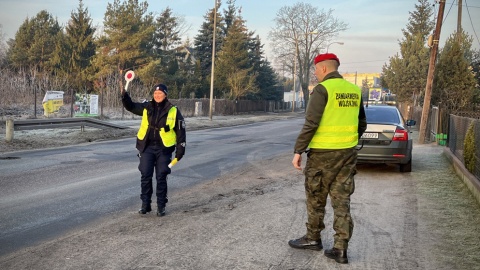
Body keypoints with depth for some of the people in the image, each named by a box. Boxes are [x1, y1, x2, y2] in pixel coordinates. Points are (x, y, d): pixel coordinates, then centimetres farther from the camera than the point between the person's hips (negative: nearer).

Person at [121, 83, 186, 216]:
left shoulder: (173, 111, -3)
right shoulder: (147, 107, 3)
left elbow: (180, 132, 0)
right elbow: (130, 106, 14)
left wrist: (180, 150, -4)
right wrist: (124, 94, -6)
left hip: (164, 149, -2)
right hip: (147, 147, 2)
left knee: (161, 177, 3)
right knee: (145, 176, 2)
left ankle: (161, 206, 14)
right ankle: (145, 204, 15)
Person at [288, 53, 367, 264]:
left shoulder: (322, 89, -12)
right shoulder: (354, 90, 10)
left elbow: (310, 124, -18)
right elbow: (362, 124, 16)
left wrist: (298, 151, -13)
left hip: (323, 153, -6)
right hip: (348, 153, 6)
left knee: (316, 198, 11)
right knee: (342, 200, 7)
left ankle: (313, 238, 26)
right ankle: (340, 249, 7)